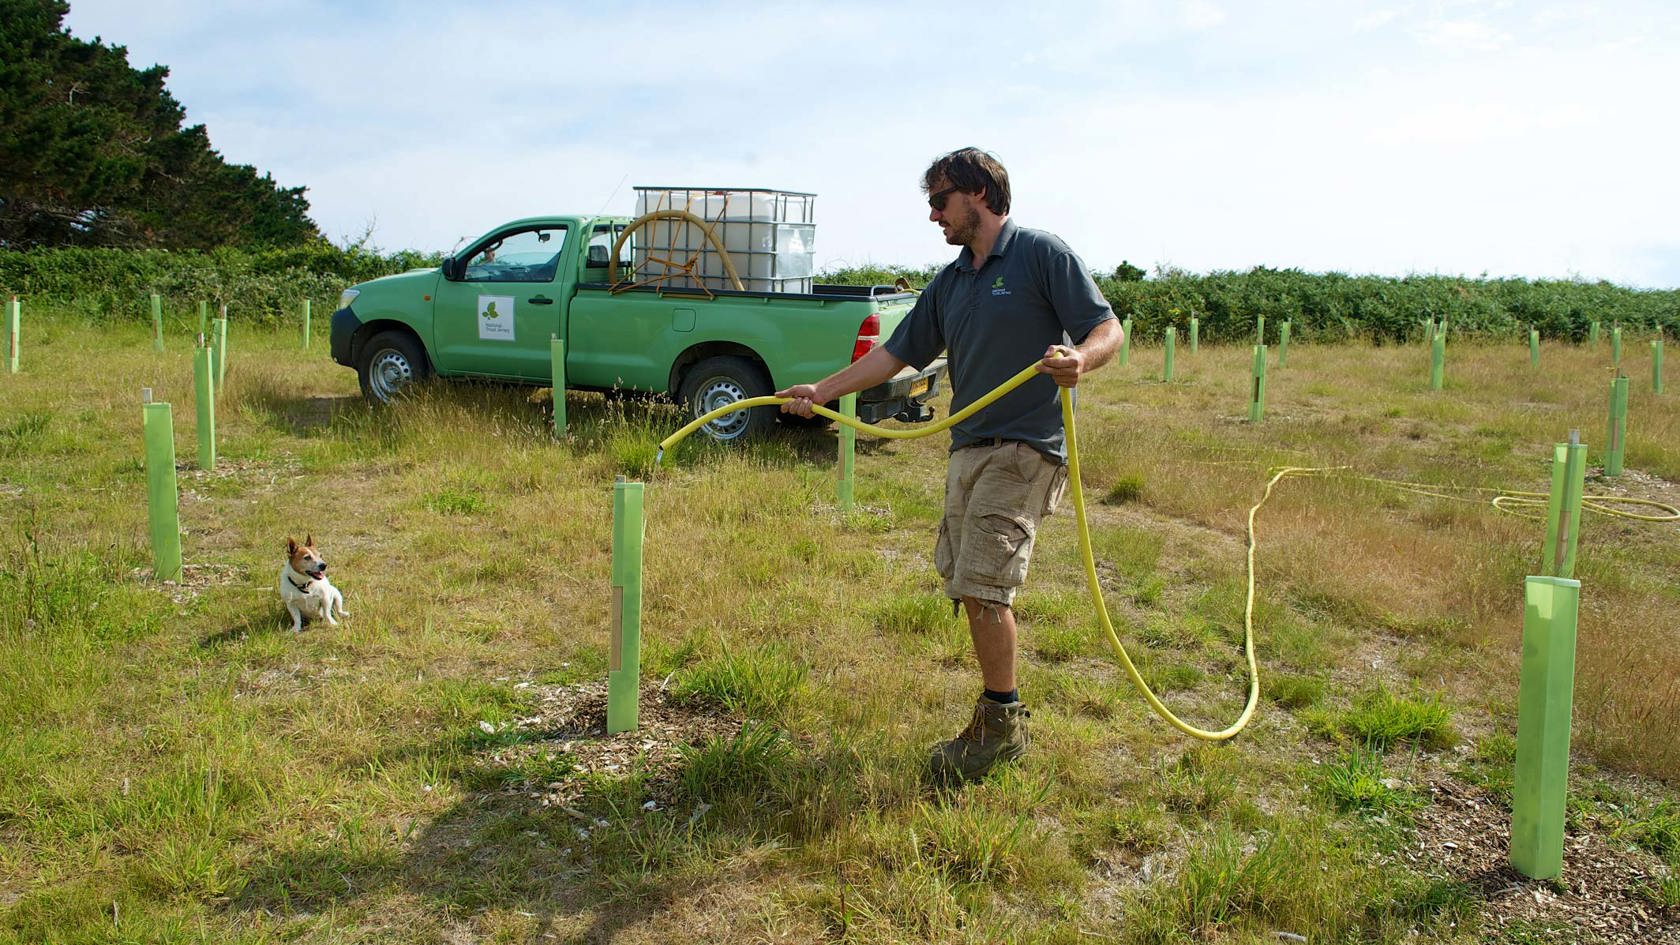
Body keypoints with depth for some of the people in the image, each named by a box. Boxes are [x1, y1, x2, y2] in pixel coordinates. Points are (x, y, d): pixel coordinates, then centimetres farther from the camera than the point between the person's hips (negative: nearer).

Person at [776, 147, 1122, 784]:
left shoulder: (1041, 254, -4)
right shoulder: (950, 283, 18)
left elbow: (1108, 329, -7)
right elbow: (896, 354, 19)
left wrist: (1078, 359, -29)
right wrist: (822, 391, 13)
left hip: (1024, 449, -8)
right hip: (968, 447, 8)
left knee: (982, 586, -12)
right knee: (966, 584, 7)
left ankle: (1002, 724, 3)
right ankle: (998, 714, 19)